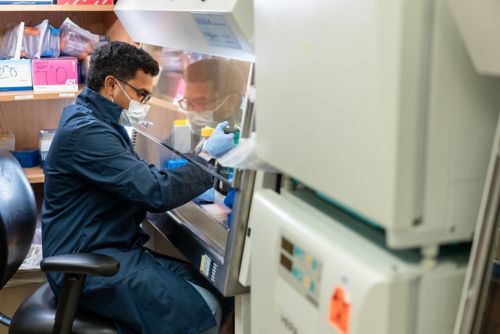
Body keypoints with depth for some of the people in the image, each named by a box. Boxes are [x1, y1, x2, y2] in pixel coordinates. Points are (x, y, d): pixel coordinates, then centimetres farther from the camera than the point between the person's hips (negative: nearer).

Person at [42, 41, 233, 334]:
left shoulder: (101, 123, 14)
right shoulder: (85, 131, -18)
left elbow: (142, 178, 17)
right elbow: (156, 192, -23)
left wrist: (193, 161, 5)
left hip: (117, 249, 10)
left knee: (221, 296, -5)